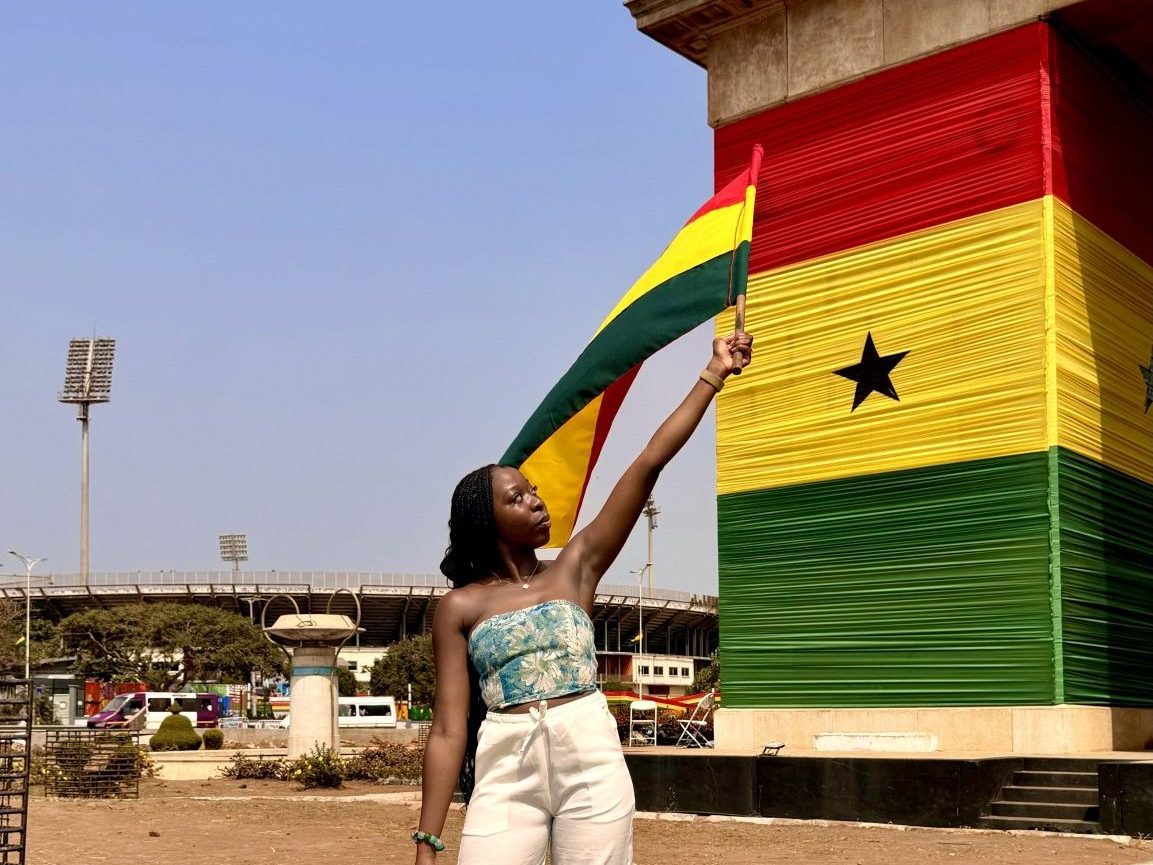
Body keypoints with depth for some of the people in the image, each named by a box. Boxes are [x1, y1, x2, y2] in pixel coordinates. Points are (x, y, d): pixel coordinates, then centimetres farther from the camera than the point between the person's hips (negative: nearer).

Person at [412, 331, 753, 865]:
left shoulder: (576, 567, 8)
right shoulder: (461, 606, 5)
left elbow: (649, 464, 5)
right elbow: (449, 730, 1)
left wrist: (714, 373, 4)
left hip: (593, 764, 1)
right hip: (506, 772, -1)